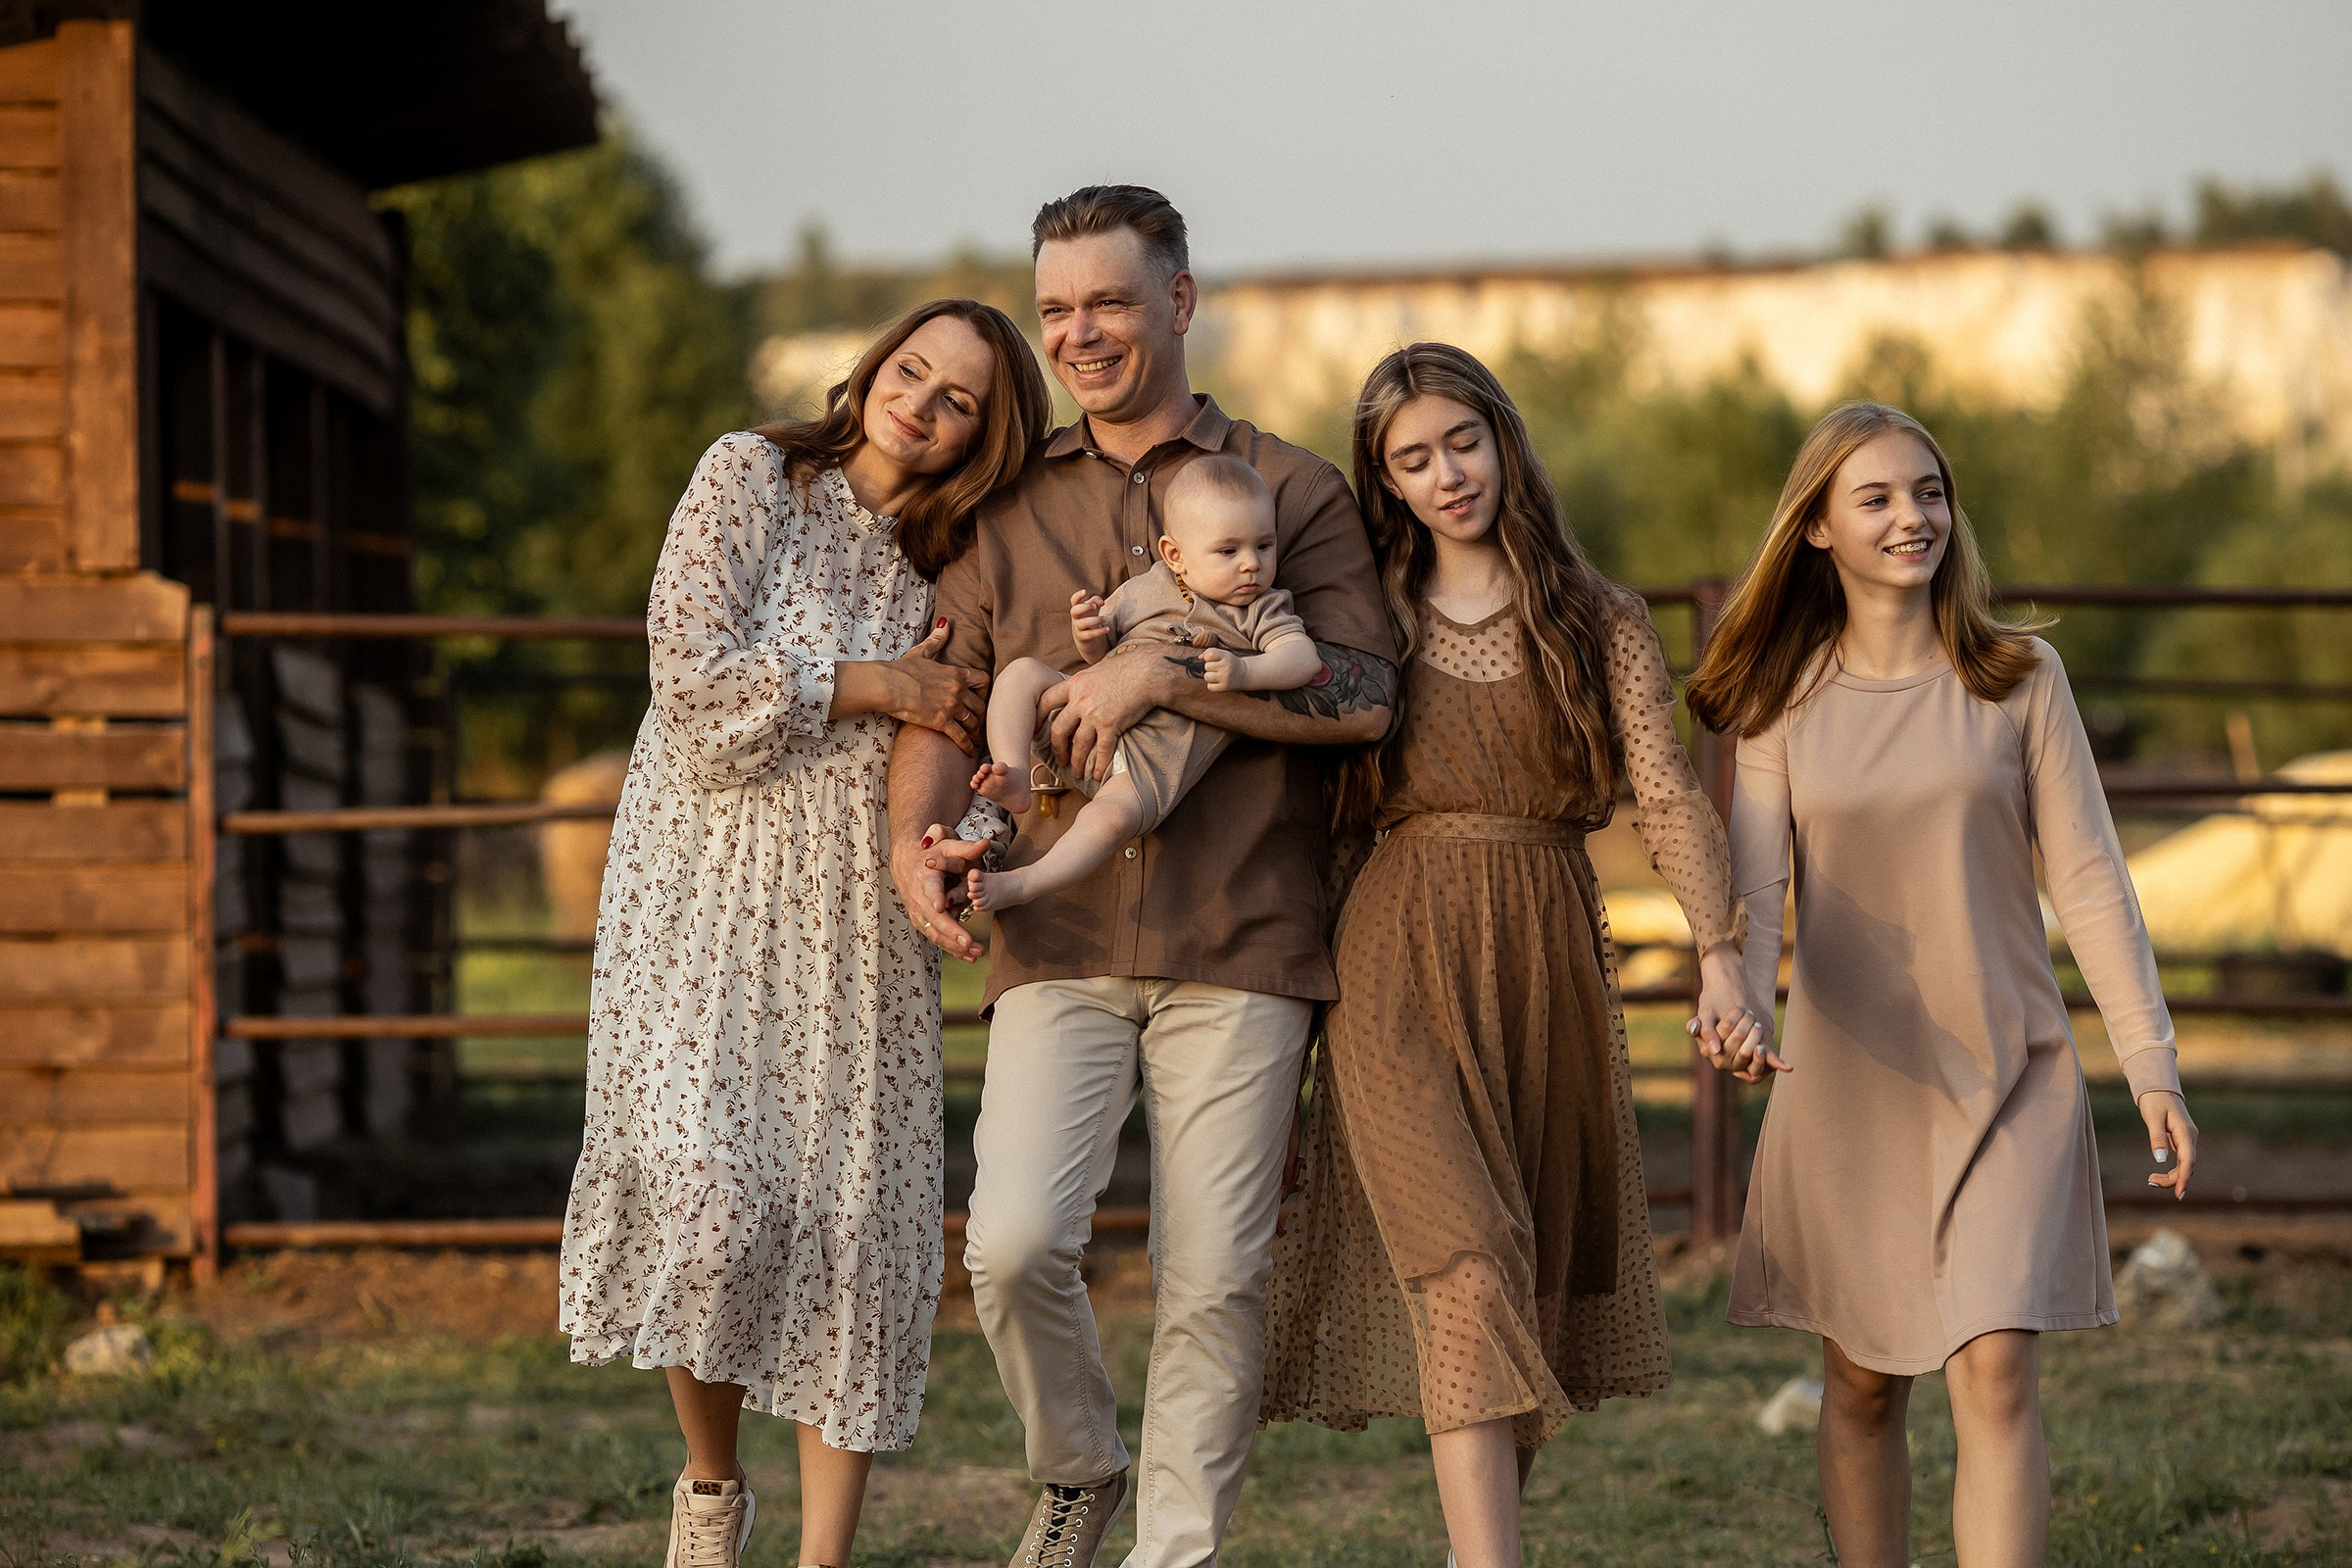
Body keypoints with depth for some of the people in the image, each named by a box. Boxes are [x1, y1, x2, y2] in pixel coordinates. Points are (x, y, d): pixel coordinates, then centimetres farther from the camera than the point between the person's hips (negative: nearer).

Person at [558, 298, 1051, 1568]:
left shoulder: (945, 568, 14)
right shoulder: (752, 475, 1)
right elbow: (693, 676, -9)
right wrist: (874, 687, -7)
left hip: (854, 929, 4)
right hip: (703, 900, -4)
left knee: (855, 1227, -3)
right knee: (704, 1199, -16)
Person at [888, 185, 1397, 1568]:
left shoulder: (1291, 488, 7)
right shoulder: (1011, 507, 16)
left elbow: (1365, 696, -4)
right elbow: (949, 700, 12)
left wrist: (1163, 673, -13)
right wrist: (917, 833, -9)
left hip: (1238, 941, -1)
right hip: (1058, 938, 1)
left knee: (1215, 1278, -2)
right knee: (1015, 1243, -14)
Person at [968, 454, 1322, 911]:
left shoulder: (1262, 611, 4)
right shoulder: (1143, 591, 10)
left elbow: (1304, 659, -14)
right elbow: (1098, 653, 20)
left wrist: (1243, 672, -32)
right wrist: (1087, 632, -5)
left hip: (1154, 757, -4)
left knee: (1115, 815, -33)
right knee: (1022, 672, -8)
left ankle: (1019, 885, -33)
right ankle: (1015, 779, -19)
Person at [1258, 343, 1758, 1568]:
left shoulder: (1600, 626, 7)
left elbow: (1667, 796, -4)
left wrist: (1718, 952, -20)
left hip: (1549, 970, 2)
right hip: (1403, 972, -2)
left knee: (1539, 1288, 9)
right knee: (1467, 1278, -18)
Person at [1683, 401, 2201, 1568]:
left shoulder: (2018, 679, 1)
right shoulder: (1784, 701, 3)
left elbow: (2087, 876, 1)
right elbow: (1754, 878, -6)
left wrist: (2149, 1059, -4)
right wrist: (1739, 1006, -27)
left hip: (2008, 1078, -2)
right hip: (1847, 1081, 2)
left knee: (1995, 1374, -14)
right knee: (1863, 1384, 9)